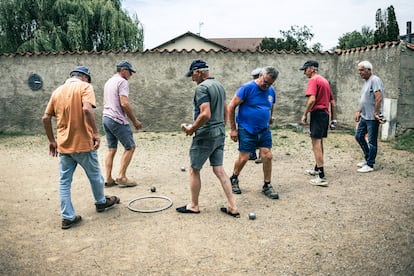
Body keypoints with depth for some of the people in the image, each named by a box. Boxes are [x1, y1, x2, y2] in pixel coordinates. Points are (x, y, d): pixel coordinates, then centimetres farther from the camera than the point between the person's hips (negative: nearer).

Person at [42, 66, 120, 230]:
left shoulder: (57, 91, 11)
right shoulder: (85, 87, -6)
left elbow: (45, 118, 10)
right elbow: (87, 109, -25)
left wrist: (52, 140, 17)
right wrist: (95, 133, -22)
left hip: (63, 145, 5)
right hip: (83, 143, -5)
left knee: (64, 181, 10)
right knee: (94, 175, 17)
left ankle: (68, 217, 12)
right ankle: (101, 202, 36)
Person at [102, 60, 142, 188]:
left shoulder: (108, 82, 20)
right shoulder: (122, 82, -10)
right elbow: (124, 104, -20)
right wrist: (135, 121, -13)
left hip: (106, 118, 9)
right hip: (117, 120, -9)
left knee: (111, 149, 12)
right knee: (130, 147, -1)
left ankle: (108, 179, 12)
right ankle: (121, 177, -2)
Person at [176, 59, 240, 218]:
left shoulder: (202, 87, -16)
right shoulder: (219, 86, 12)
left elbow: (205, 114, -27)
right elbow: (225, 112, 19)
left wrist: (191, 129, -14)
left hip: (205, 135, -8)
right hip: (220, 134, 8)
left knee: (194, 170, 7)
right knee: (219, 169, 11)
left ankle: (194, 206, 19)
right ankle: (232, 206, 10)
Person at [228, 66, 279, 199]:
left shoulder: (271, 91, 4)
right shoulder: (247, 88, -14)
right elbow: (231, 107, -13)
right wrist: (233, 129, -12)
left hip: (264, 130, 5)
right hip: (246, 130, -5)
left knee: (267, 156, 0)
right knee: (243, 158, 0)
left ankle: (267, 186, 16)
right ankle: (234, 179, 27)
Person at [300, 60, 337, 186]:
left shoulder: (313, 80, -10)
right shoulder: (325, 80, 19)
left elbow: (312, 99, -24)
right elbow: (333, 102, 19)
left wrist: (305, 114, -14)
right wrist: (333, 119, 22)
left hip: (317, 113, -10)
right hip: (325, 113, 10)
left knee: (316, 144, -9)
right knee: (319, 142, 20)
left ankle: (322, 177, -11)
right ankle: (317, 169, 35)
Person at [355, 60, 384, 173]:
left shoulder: (375, 80, -15)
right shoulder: (366, 81, 15)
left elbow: (379, 98, -23)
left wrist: (376, 113, -21)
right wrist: (358, 111, 18)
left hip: (372, 117, -10)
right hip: (364, 116, 10)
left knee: (372, 141, -1)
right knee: (359, 136, 15)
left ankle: (370, 165, 7)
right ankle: (367, 158, 29)